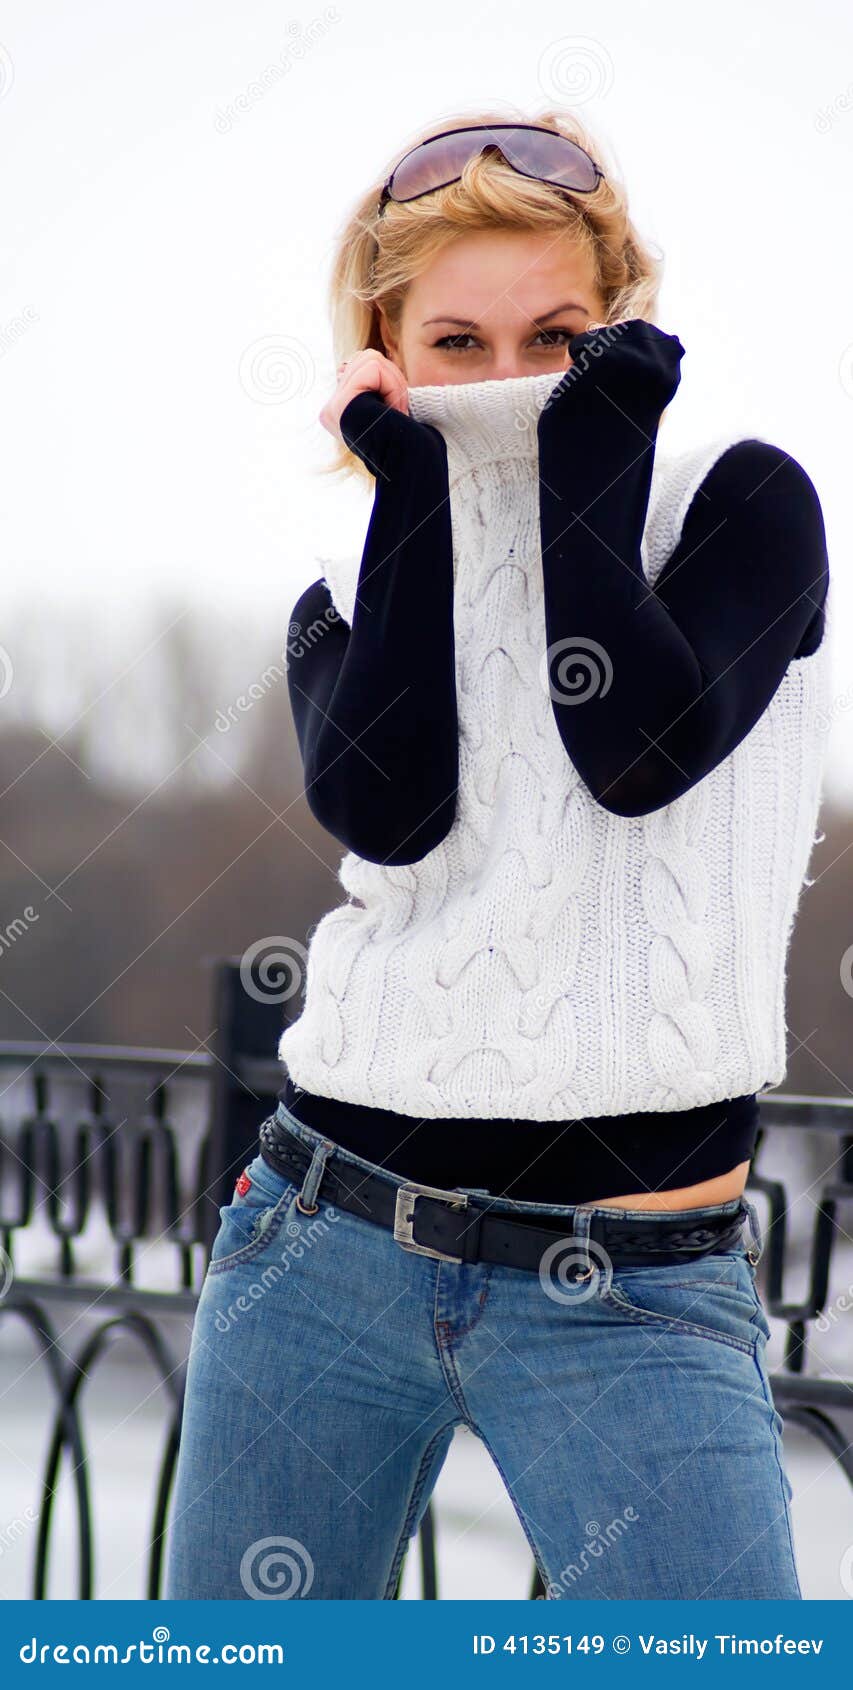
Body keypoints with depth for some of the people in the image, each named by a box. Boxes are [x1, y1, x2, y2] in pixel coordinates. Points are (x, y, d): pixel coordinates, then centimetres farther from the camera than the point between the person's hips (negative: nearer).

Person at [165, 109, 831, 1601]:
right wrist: (418, 485, -4)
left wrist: (591, 442, -8)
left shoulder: (741, 503, 3)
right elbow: (386, 808, -11)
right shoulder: (351, 602, 12)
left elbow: (640, 751, -16)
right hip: (326, 1248, 4)